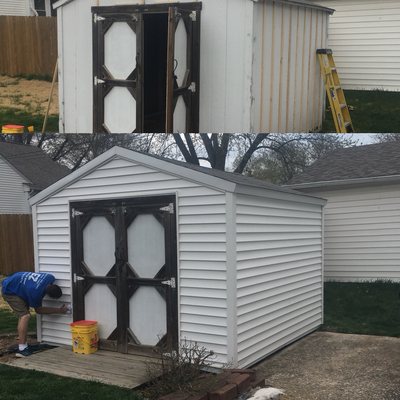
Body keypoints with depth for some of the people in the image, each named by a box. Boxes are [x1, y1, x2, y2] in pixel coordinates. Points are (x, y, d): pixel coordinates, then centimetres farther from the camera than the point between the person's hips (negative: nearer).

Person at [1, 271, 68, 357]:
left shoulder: (50, 278, -17)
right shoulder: (35, 293, -34)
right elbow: (39, 310, -13)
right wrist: (59, 310, -14)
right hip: (9, 291, -9)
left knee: (22, 315, 11)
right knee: (25, 315, -18)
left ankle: (22, 343, 18)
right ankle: (22, 349, -18)